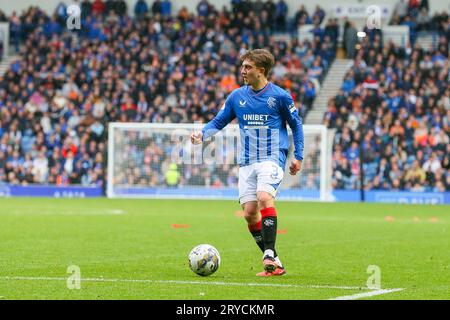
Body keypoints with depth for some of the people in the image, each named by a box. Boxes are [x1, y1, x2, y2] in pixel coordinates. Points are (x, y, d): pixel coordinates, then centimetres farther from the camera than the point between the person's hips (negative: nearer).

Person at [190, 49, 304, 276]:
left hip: (272, 158, -5)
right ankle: (274, 262, 8)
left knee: (264, 198, -28)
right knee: (249, 212, -3)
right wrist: (202, 134, -7)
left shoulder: (280, 96, -3)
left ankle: (269, 256, -28)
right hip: (247, 162, 5)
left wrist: (298, 156, 5)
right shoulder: (237, 96, 7)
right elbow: (218, 122, 13)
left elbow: (296, 125, 8)